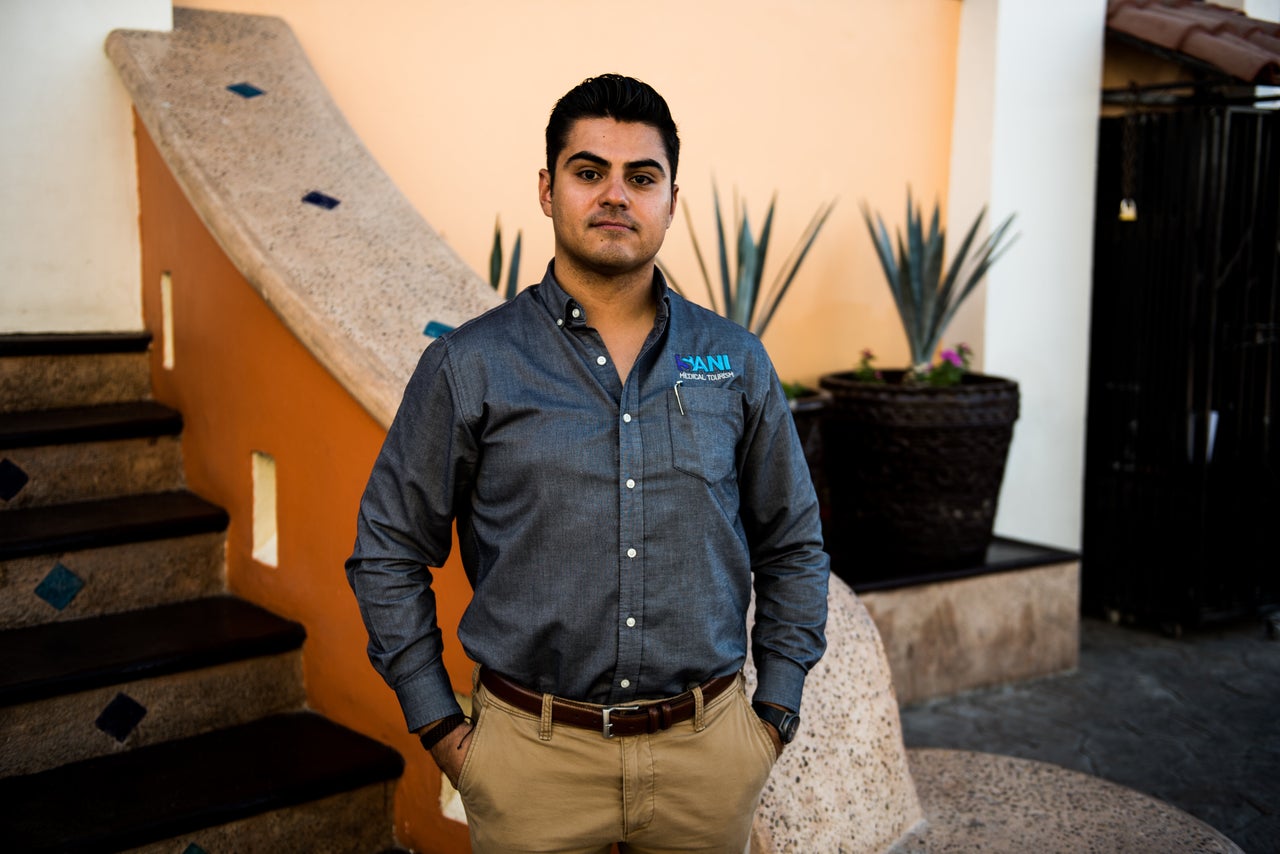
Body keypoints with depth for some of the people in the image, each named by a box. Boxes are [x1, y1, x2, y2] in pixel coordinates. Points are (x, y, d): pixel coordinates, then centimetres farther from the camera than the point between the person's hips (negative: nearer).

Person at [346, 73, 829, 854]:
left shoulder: (736, 362, 3)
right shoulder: (469, 366, -3)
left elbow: (794, 547, 11)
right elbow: (388, 553, 2)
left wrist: (775, 714, 6)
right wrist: (439, 727, -1)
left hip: (708, 752, 2)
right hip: (534, 755, -1)